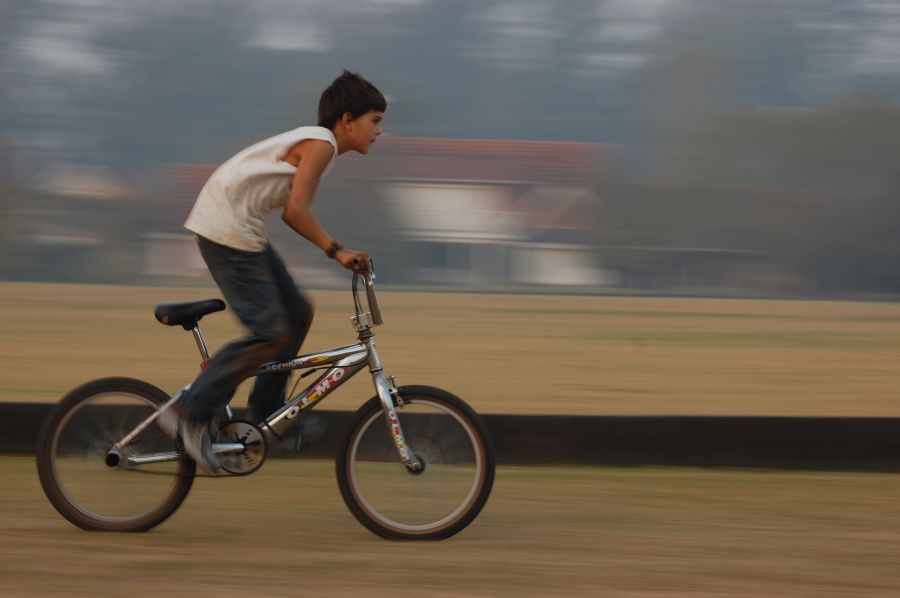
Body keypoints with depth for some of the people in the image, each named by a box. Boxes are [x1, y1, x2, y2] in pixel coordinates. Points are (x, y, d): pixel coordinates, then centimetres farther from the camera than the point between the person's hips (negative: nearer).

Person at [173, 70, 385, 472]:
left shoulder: (314, 144, 18)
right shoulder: (321, 143, -12)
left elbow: (292, 213, 18)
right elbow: (297, 210, -20)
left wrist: (340, 253, 14)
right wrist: (336, 250, -16)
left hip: (241, 228, 11)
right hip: (226, 228, -11)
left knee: (297, 314, 13)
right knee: (270, 333, -13)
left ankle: (266, 410, 20)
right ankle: (195, 412, -6)